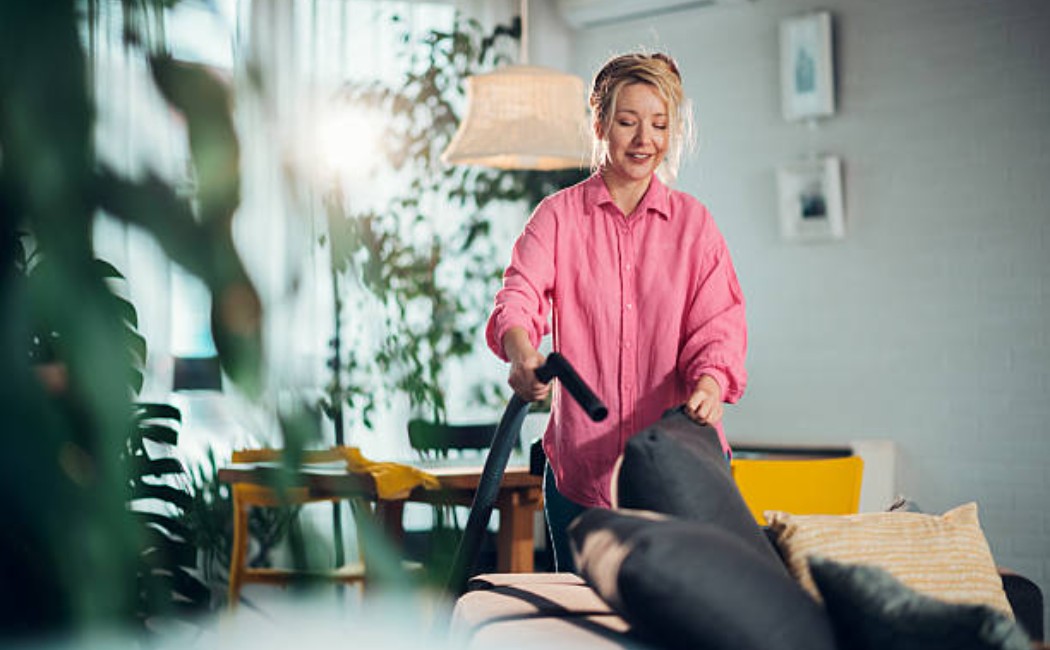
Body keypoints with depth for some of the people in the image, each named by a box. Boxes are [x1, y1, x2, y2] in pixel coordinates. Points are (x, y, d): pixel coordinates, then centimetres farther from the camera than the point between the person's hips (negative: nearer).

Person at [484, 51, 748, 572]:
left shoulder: (693, 223, 8)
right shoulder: (559, 215, 5)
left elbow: (718, 323, -1)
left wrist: (709, 384, -24)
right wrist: (522, 355, -34)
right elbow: (520, 294, -11)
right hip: (580, 470, 0)